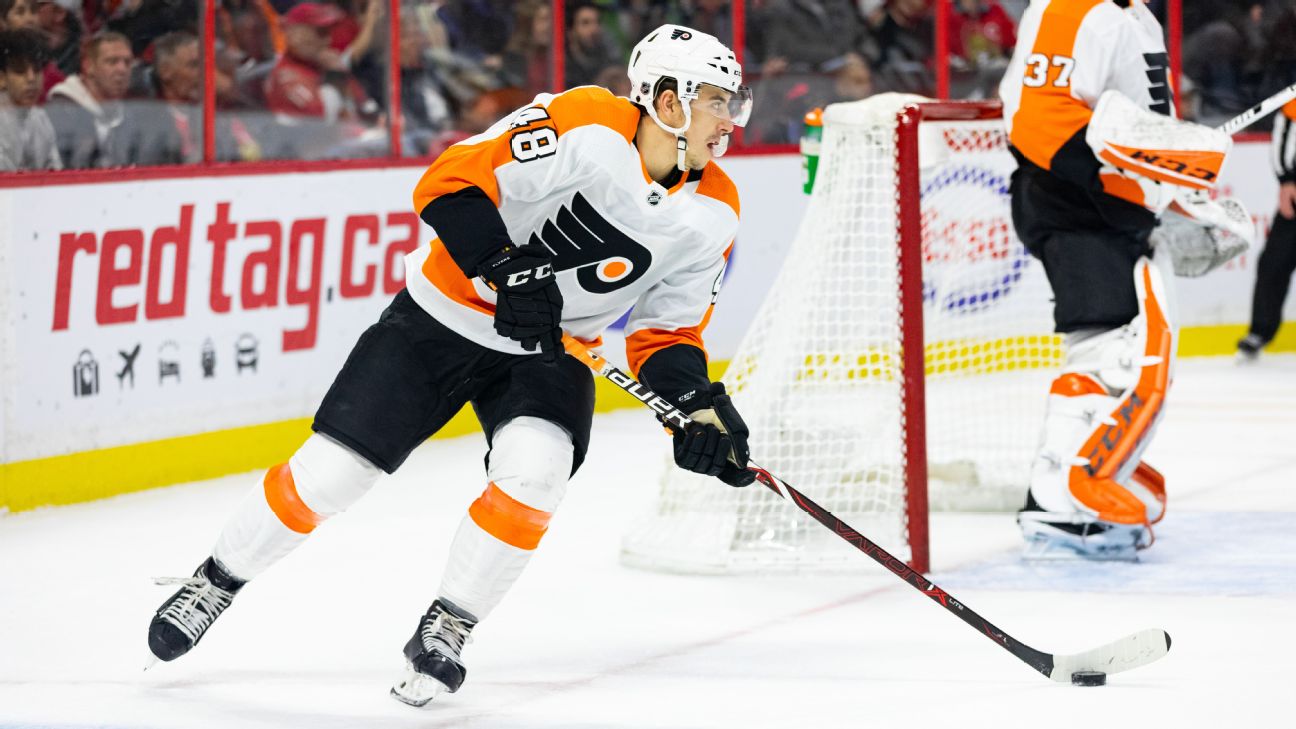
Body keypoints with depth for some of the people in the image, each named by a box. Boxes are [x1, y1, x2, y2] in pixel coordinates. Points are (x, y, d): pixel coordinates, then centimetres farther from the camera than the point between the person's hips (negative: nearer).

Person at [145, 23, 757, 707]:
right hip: (443, 317, -4)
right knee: (329, 470, -3)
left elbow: (666, 332, 2)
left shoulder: (712, 215, -6)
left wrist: (699, 406, -14)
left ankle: (446, 628, -6)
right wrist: (506, 273, -32)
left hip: (544, 352, 4)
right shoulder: (582, 127, -24)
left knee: (533, 471, -25)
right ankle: (216, 582, 21)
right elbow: (449, 183, -25)